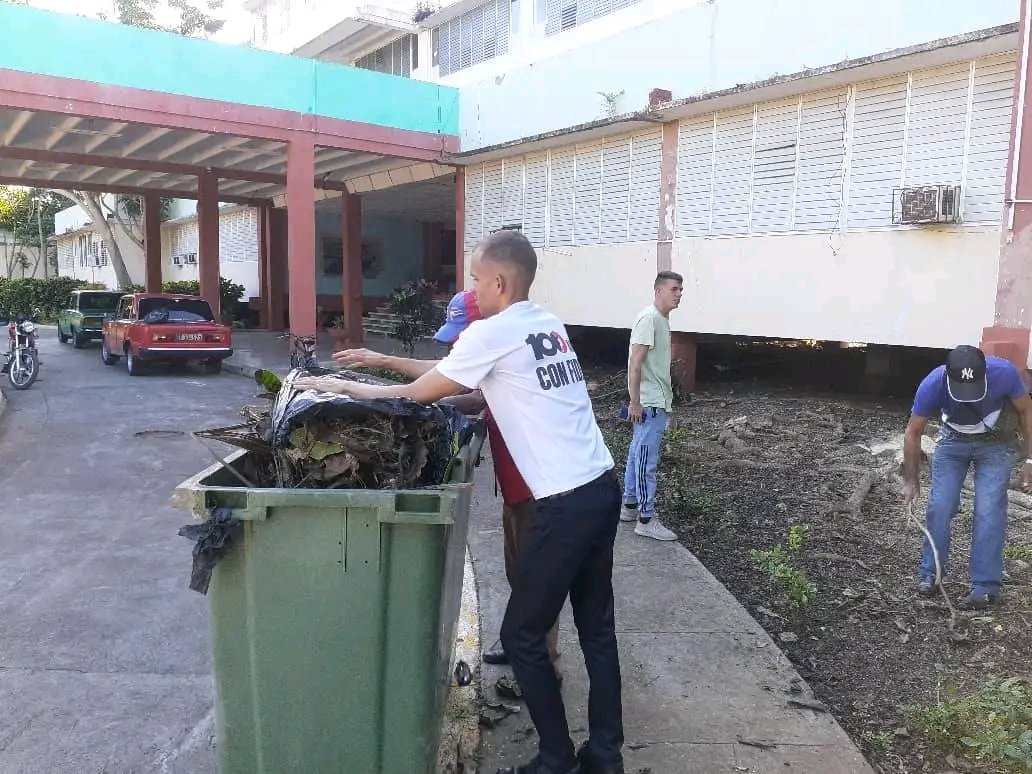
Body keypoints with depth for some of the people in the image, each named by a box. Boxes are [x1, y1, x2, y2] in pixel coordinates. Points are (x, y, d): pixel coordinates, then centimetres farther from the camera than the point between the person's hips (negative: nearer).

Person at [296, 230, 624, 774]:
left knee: (522, 637, 6)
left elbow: (417, 395, -2)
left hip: (566, 504, -9)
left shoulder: (491, 333, -11)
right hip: (603, 488, 9)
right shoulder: (549, 324, 13)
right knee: (598, 629, 17)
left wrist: (346, 388, 10)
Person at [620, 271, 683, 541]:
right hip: (650, 403, -10)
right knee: (646, 459, -5)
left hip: (657, 401, 10)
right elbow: (635, 362, -21)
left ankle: (630, 506, 26)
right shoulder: (649, 318, -16)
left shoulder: (662, 319, 14)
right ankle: (646, 519, 1)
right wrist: (634, 401, -23)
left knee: (638, 455, 16)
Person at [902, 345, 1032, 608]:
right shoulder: (932, 385, -31)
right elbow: (913, 433, -16)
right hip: (953, 441, 1)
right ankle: (930, 573, 10)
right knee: (939, 506, -5)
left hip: (995, 444, -1)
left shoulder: (1004, 373, -32)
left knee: (989, 511, -10)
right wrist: (911, 481, -13)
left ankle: (986, 585, -1)